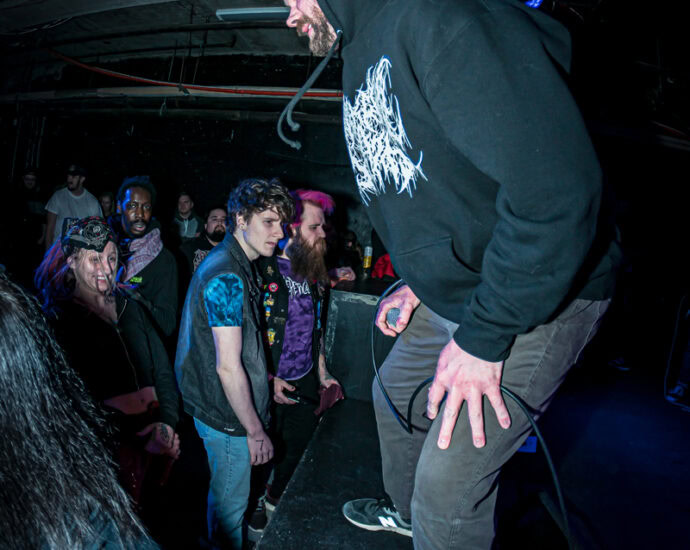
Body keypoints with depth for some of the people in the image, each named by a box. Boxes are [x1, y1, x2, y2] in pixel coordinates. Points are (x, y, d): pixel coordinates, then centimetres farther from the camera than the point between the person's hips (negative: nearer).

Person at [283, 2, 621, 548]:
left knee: (446, 491, -6)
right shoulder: (363, 60, 10)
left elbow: (555, 184, -32)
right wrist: (418, 282, 12)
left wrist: (483, 336, -25)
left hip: (532, 297, -9)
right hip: (449, 293, 10)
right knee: (394, 393, 25)